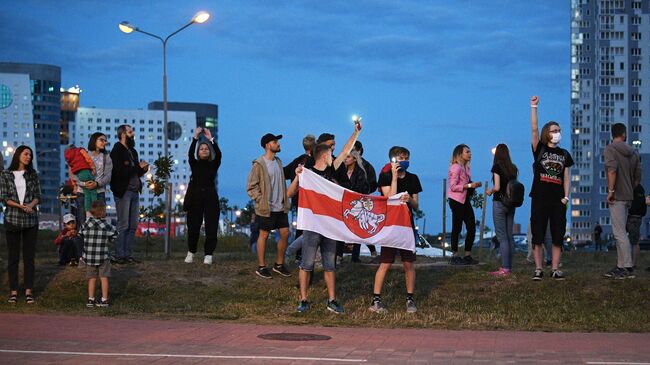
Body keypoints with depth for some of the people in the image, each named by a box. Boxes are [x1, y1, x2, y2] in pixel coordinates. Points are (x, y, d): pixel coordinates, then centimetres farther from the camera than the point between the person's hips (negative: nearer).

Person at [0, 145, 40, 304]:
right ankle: (13, 291, 4)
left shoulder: (33, 174, 9)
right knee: (13, 256, 0)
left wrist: (31, 205, -15)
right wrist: (20, 206, -16)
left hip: (31, 220, 1)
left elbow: (38, 195, 6)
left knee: (29, 256, 1)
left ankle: (28, 291, 3)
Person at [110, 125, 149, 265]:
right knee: (123, 225, -7)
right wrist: (138, 166, -13)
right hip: (123, 192, -8)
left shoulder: (133, 151, 18)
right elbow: (120, 172, -20)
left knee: (133, 226, 7)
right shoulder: (117, 151, -9)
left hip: (134, 192, 8)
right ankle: (119, 256, -4)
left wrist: (143, 169, 3)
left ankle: (128, 255, 11)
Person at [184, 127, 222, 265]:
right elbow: (190, 153, -10)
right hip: (195, 197, 0)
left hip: (210, 197, 0)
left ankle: (208, 254, 0)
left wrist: (210, 139, -17)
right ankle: (191, 252, 20)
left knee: (211, 227, -5)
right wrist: (195, 137, -19)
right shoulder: (194, 164, 8)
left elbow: (218, 154, -11)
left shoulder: (213, 164, 7)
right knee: (193, 226, 3)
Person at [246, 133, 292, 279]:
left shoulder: (278, 162, 11)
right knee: (264, 235, 2)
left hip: (281, 207, 7)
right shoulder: (259, 164, -12)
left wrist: (285, 200, 13)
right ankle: (261, 267, 12)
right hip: (266, 208, -7)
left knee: (285, 233, 7)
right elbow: (251, 186, -11)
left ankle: (279, 264, 21)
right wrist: (261, 200, -15)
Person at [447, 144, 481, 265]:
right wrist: (469, 185, -20)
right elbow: (453, 186, -18)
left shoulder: (466, 167, 15)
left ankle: (467, 255, 13)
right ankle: (455, 256, 4)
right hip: (457, 201, -9)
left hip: (465, 200, 9)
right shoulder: (456, 167, -11)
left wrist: (474, 185, 3)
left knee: (471, 228, 6)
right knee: (457, 228, -2)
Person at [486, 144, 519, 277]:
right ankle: (509, 266, 16)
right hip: (511, 204, 6)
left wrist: (490, 191, 4)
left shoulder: (497, 167, -10)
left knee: (502, 237, -6)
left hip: (499, 202, -6)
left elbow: (497, 187, -15)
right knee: (509, 235, 12)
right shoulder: (513, 168, 8)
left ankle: (505, 269, -9)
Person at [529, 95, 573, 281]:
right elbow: (534, 129, -8)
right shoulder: (539, 149, 4)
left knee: (558, 235, 2)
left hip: (558, 199, 3)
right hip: (540, 198, -3)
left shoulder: (564, 154, 12)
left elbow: (567, 177, 10)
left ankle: (555, 269, 8)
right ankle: (538, 269, 4)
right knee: (538, 235, -2)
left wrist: (566, 196, -2)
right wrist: (534, 107, -15)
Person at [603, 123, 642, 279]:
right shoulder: (633, 152, 13)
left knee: (619, 233, -7)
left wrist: (610, 191, -18)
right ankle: (620, 266, 17)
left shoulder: (610, 149, -6)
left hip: (617, 196, -7)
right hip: (629, 196, 7)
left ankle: (628, 268, -10)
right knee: (620, 232, 14)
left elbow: (612, 169, -22)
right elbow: (638, 177, 14)